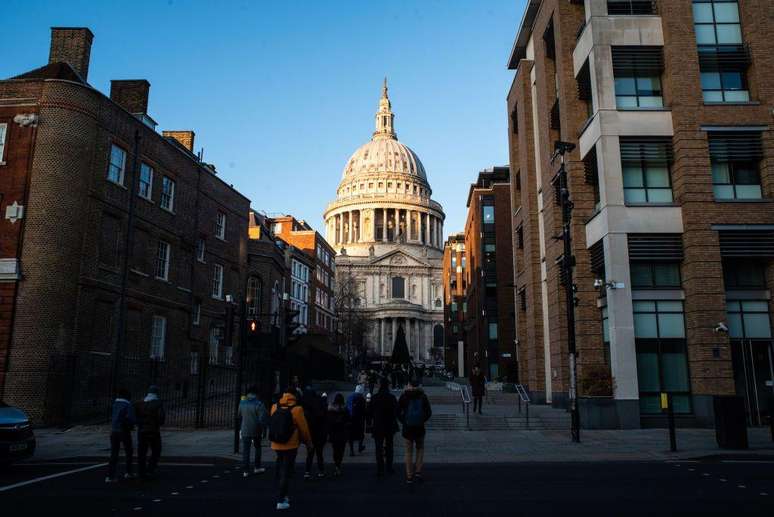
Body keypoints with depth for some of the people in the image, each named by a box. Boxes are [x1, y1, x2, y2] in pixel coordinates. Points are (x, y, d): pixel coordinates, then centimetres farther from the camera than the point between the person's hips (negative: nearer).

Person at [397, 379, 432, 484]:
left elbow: (398, 412, -6)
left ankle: (409, 476, 10)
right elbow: (429, 412, -1)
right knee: (420, 449, 19)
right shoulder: (422, 396, -2)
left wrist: (403, 421, 6)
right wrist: (422, 420, 10)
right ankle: (418, 471, 7)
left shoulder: (404, 396, -6)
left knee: (409, 452, 9)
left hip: (407, 428, -1)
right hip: (420, 428, 1)